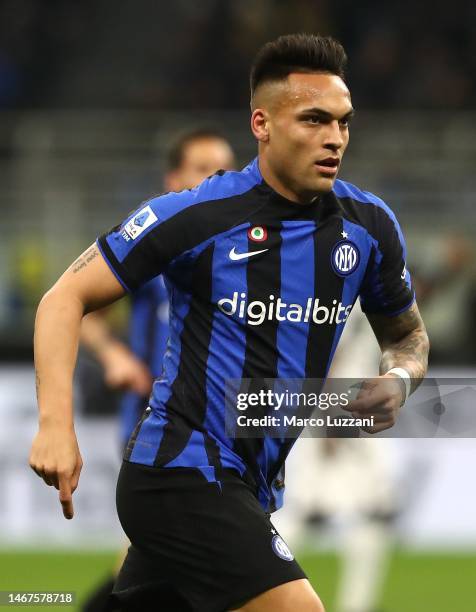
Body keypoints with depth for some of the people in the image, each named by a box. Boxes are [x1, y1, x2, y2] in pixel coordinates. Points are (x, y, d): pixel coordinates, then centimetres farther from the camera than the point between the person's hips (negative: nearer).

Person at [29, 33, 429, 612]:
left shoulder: (368, 224, 3)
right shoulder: (194, 215, -13)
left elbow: (406, 335, 20)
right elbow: (65, 299, -8)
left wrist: (398, 380, -5)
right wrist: (55, 424, -21)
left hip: (248, 489, 7)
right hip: (182, 470, -7)